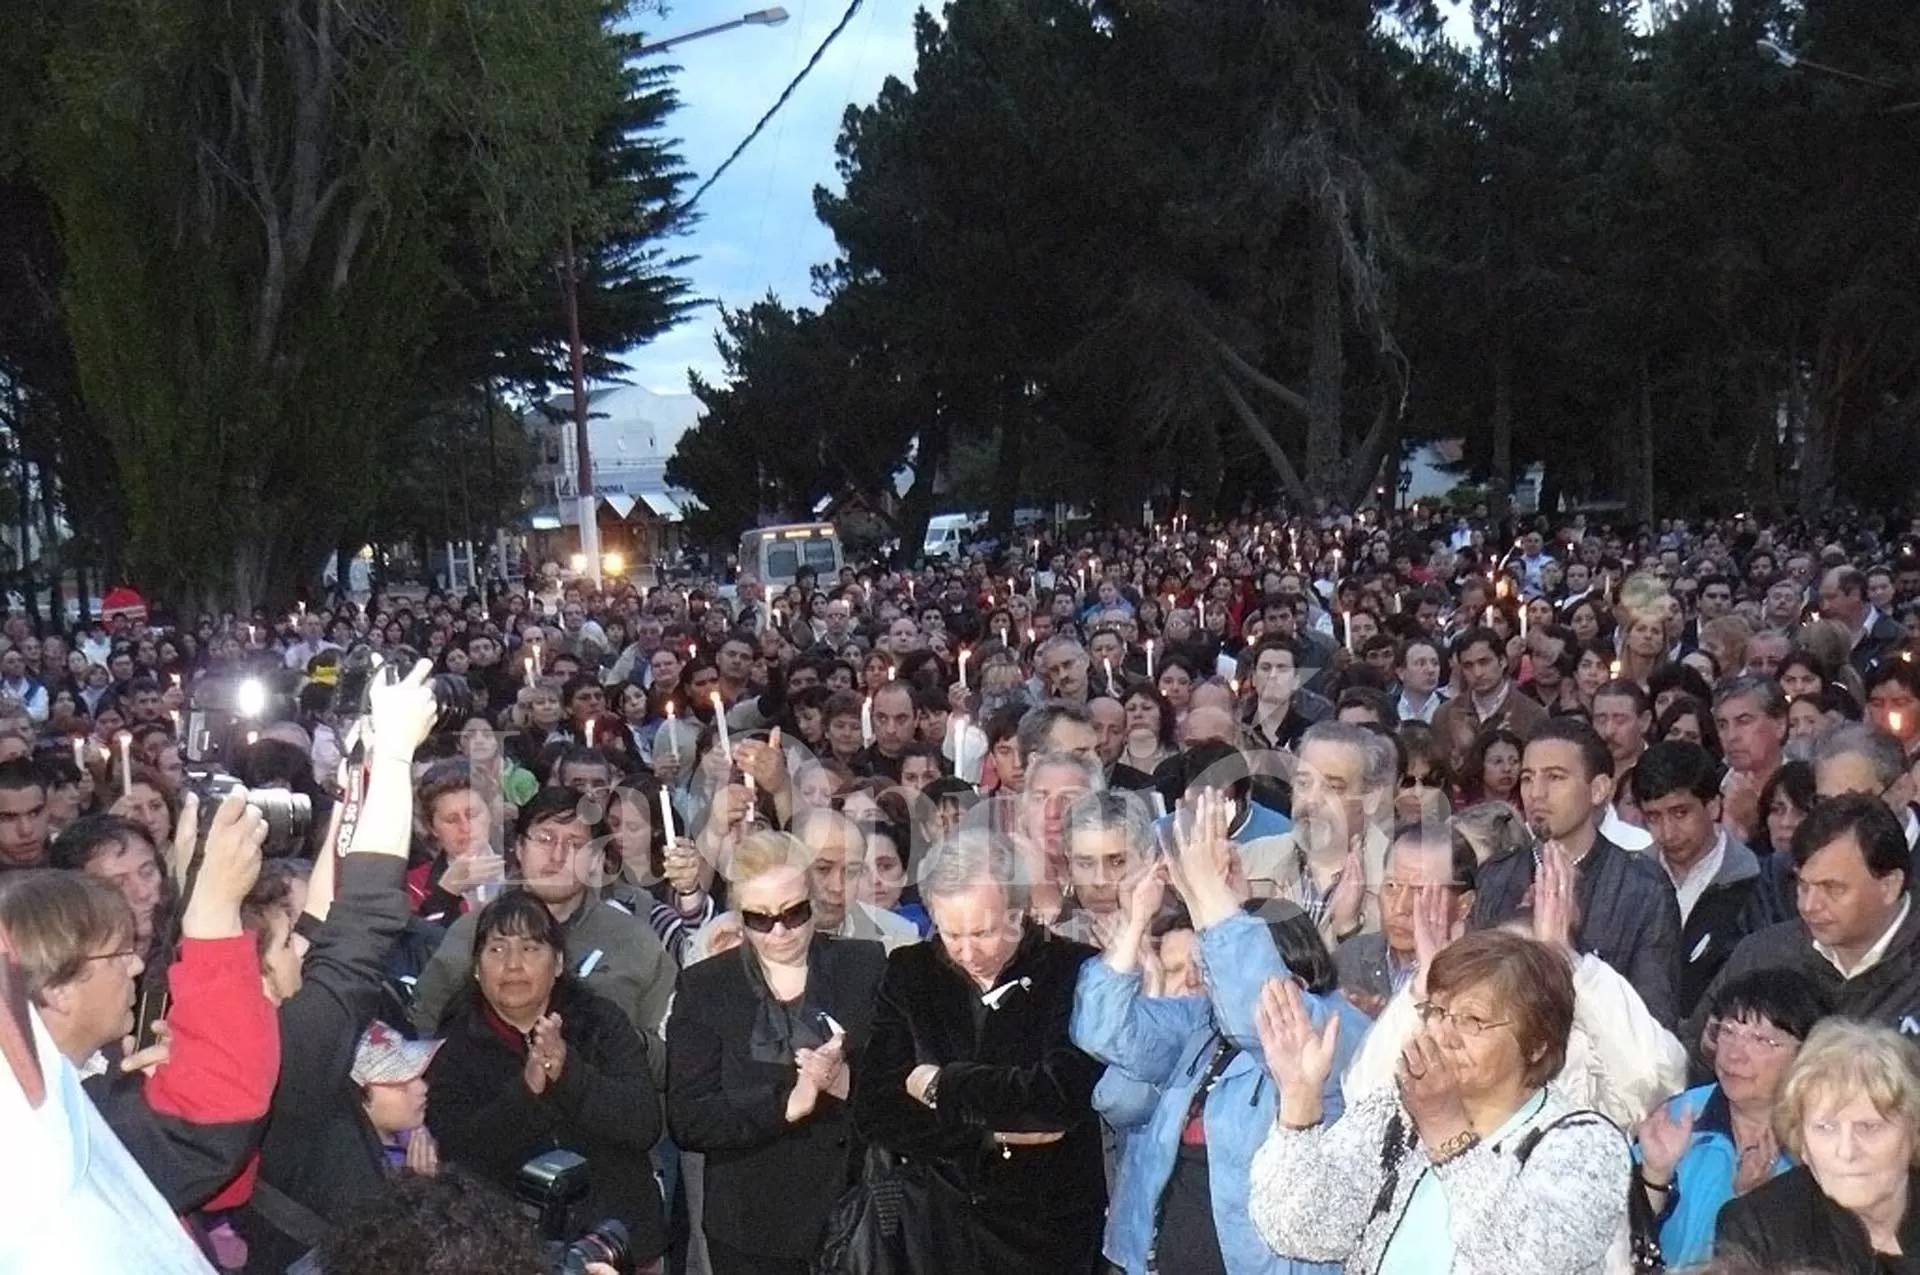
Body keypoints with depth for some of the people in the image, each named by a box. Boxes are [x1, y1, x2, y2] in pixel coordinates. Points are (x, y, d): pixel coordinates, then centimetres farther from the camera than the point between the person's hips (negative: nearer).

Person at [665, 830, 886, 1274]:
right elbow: (687, 1121, -7)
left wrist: (848, 1084, -19)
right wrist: (786, 1104, -20)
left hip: (859, 1217, 1)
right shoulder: (704, 987, 0)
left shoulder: (868, 967, 1)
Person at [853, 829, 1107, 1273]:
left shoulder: (1077, 972, -10)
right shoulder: (908, 974, -1)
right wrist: (990, 1133, -16)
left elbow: (1064, 1093, -24)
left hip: (1051, 1233, -2)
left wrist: (943, 1085, -14)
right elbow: (875, 1113, -7)